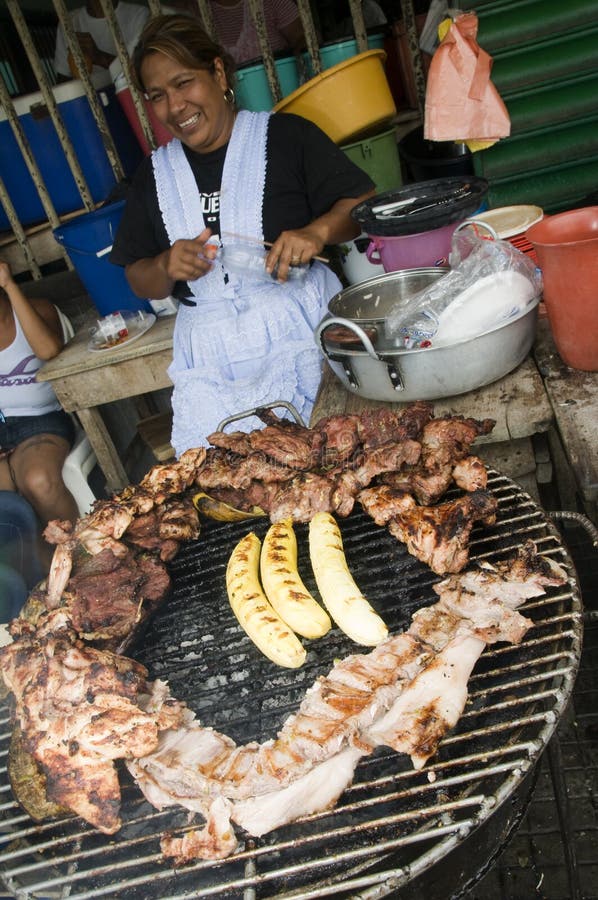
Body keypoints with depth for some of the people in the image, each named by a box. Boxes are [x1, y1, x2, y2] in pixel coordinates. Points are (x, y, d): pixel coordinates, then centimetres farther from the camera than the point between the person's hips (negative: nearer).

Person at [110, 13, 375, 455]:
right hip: (209, 357, 3)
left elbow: (365, 202, 2)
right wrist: (167, 267, -4)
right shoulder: (155, 173, 16)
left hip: (301, 325, -2)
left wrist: (317, 231, -17)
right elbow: (140, 282, 18)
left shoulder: (285, 134, 5)